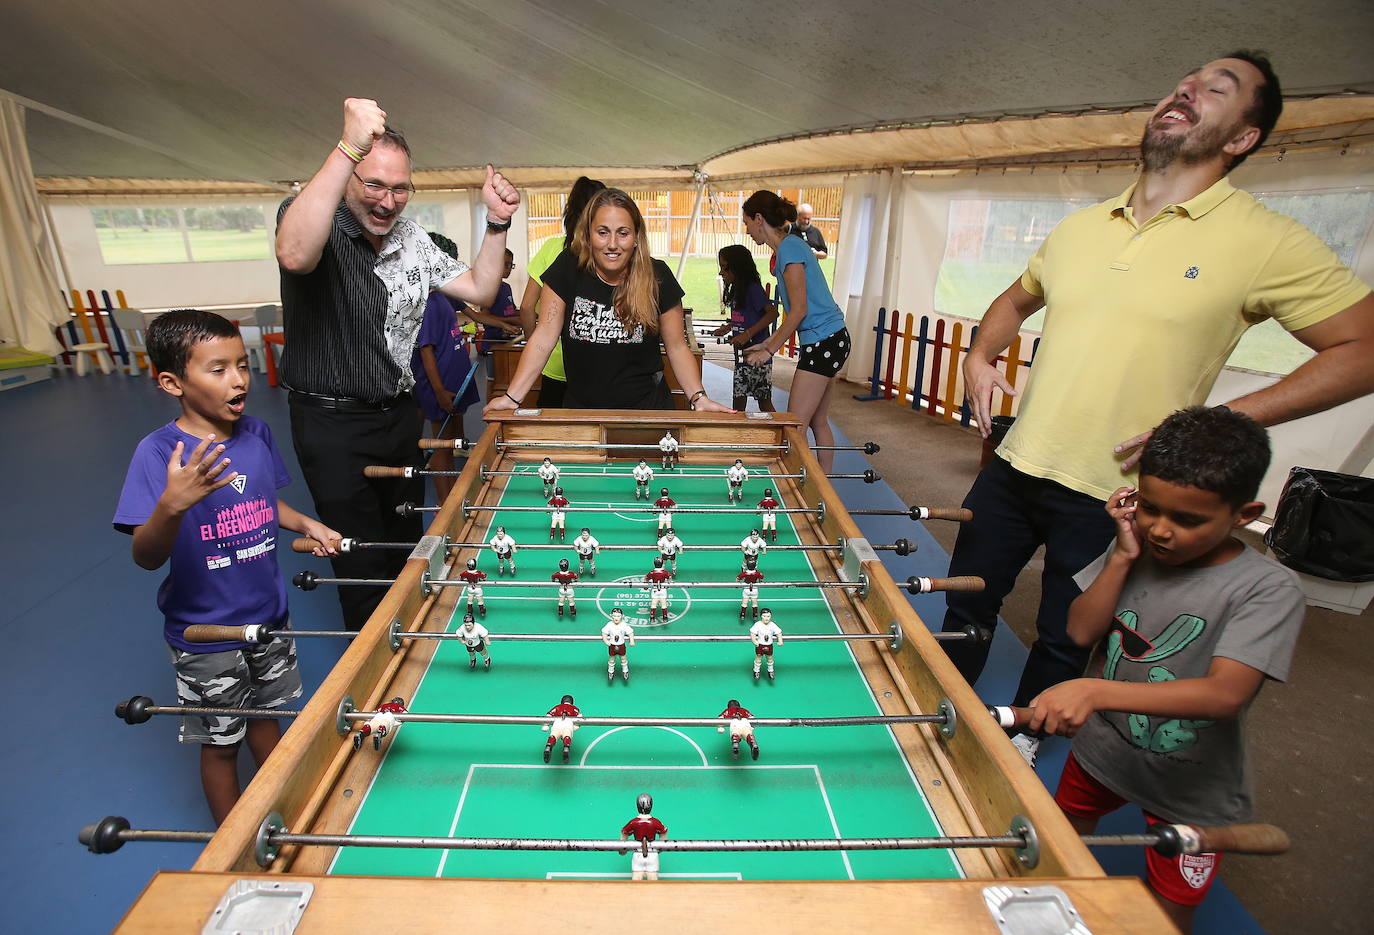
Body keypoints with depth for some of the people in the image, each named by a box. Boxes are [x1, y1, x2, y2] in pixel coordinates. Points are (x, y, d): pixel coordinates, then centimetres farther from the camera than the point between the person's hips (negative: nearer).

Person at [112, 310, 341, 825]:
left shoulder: (256, 433, -5)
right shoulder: (158, 452, -22)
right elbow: (146, 557, -26)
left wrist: (305, 523, -6)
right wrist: (172, 504, -45)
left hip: (267, 613, 5)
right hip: (205, 634, -5)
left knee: (266, 712, 24)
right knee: (221, 742, 15)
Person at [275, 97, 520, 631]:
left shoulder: (411, 239, 6)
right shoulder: (312, 216, -15)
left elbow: (478, 290, 8)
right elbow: (295, 254, -41)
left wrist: (497, 224, -4)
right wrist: (348, 147, -44)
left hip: (399, 414, 7)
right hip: (333, 423, -7)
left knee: (406, 546, 21)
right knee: (364, 566, 4)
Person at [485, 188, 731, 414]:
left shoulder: (656, 277, -8)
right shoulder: (568, 268, -9)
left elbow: (677, 347, -2)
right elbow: (544, 338, -10)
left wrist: (698, 398, -15)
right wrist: (512, 397, -17)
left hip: (646, 407, 0)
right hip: (580, 406, 0)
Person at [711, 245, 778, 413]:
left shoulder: (753, 289, -14)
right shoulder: (736, 290, 14)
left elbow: (772, 313, -23)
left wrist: (748, 333, -26)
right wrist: (728, 327, 12)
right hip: (741, 355, 9)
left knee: (764, 401, -4)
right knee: (739, 398, 13)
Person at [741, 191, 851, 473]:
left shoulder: (789, 248, -14)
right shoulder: (790, 245, 16)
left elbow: (799, 310, -17)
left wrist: (769, 350, -11)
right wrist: (768, 343, 16)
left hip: (823, 341, -10)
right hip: (832, 338, 10)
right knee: (818, 421, 15)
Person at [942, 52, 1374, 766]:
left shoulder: (1267, 242, -8)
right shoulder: (1079, 227, 7)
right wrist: (981, 355, 3)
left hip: (1110, 498, -4)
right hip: (1014, 467, 5)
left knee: (1064, 644, 15)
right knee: (966, 607, 18)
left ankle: (1022, 736, 43)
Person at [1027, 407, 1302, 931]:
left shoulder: (1269, 590, -23)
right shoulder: (1137, 546, -10)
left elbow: (1226, 693, -36)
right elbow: (1081, 632, -14)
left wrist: (1095, 691, -47)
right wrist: (1123, 556, -24)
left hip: (1190, 789, -4)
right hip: (1100, 748, 4)